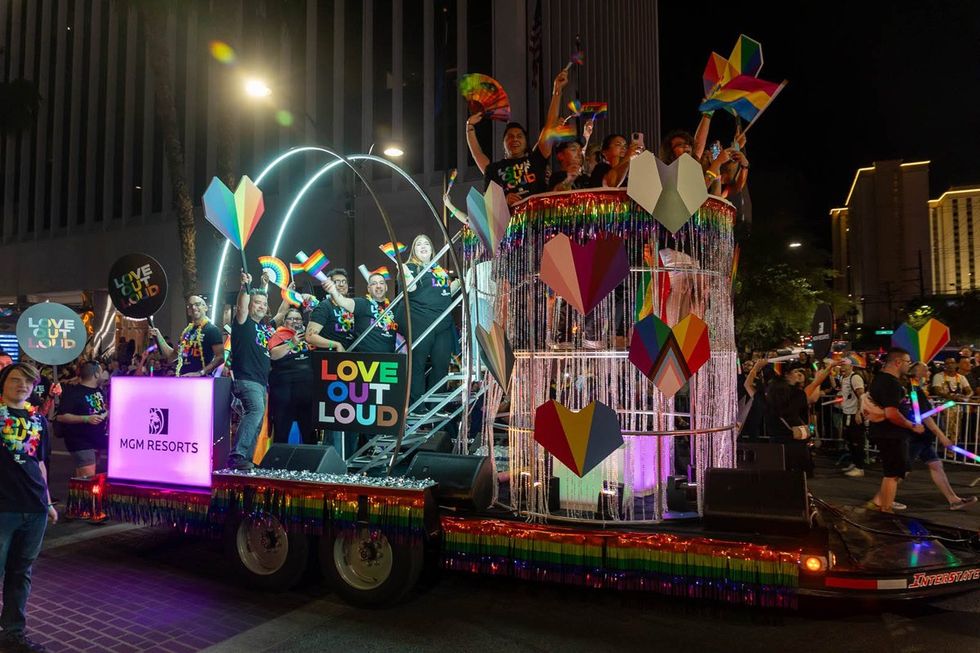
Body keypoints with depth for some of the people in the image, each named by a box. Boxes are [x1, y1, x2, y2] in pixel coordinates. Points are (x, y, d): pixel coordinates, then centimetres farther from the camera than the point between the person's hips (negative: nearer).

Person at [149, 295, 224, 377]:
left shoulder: (212, 329, -4)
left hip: (201, 380, -7)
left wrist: (200, 373, -20)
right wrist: (158, 336, 14)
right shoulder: (186, 331, 18)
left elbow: (220, 357, -12)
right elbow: (171, 354, 24)